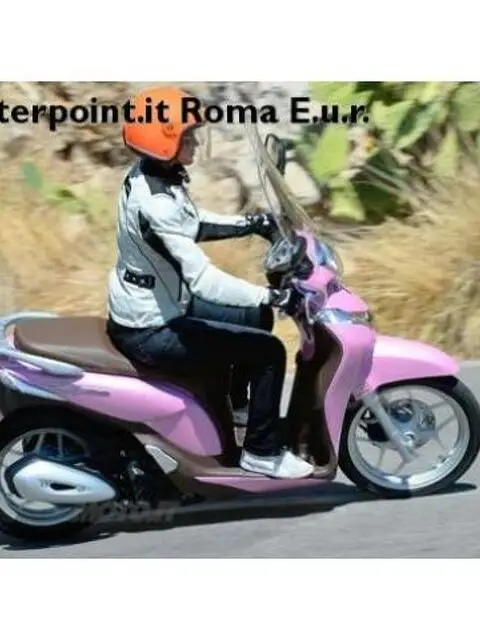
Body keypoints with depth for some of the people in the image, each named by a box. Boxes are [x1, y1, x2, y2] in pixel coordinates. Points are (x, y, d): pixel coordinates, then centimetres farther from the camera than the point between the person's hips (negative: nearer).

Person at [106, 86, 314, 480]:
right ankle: (262, 452, 8)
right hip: (151, 329, -10)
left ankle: (235, 403, 42)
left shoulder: (152, 175, 1)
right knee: (269, 351, -8)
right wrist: (274, 296, -33)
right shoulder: (155, 203, -30)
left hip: (158, 305, 10)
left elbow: (194, 224, 18)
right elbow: (202, 278, -35)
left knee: (257, 317, 23)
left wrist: (252, 224, 10)